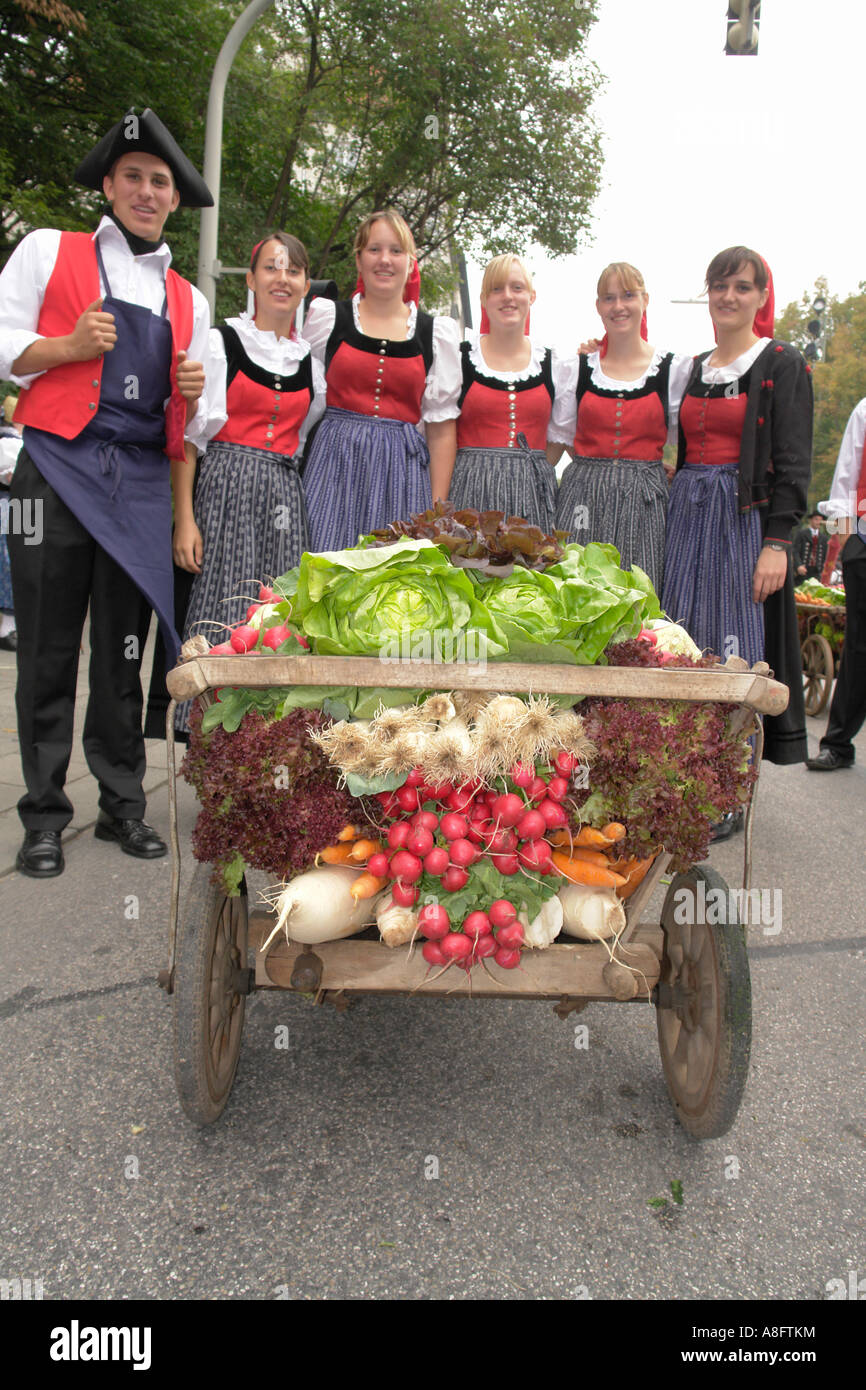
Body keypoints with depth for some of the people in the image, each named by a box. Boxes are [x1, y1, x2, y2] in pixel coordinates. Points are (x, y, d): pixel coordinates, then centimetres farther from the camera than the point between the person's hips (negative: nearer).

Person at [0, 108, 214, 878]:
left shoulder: (188, 299, 21)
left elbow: (188, 427, 23)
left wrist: (194, 394, 2)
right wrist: (71, 345, -9)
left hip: (140, 483, 3)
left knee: (124, 653, 5)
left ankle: (123, 805, 15)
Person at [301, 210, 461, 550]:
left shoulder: (438, 332, 9)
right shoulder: (326, 315, 8)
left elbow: (442, 428, 8)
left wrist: (438, 511, 2)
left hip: (402, 472, 1)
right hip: (334, 462, -1)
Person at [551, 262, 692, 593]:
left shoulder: (676, 368, 6)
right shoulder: (579, 366, 9)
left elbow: (683, 442, 9)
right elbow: (565, 439, 12)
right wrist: (596, 469, 3)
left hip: (644, 502, -1)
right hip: (583, 499, 1)